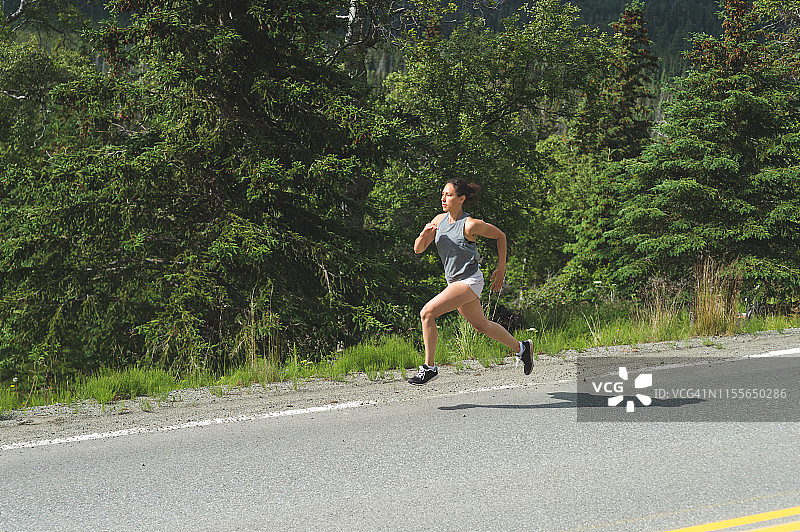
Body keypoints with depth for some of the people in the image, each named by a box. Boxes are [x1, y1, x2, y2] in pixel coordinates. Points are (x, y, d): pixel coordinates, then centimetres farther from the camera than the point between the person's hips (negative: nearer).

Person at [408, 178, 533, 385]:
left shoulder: (471, 225, -17)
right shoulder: (439, 220, 1)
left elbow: (500, 236, -3)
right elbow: (418, 249, 5)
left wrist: (501, 269, 1)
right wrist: (424, 234, -17)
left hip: (470, 281, -8)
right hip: (454, 281, 8)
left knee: (427, 313, -20)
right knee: (482, 326, 21)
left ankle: (429, 367, -11)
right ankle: (522, 348, 40)